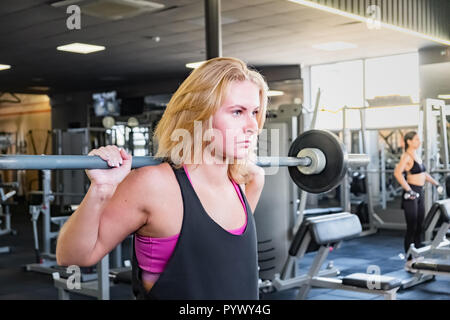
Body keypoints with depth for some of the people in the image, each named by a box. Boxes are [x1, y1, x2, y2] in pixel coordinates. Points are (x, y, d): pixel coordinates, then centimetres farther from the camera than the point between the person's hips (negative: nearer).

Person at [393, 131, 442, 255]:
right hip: (411, 195, -9)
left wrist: (436, 183, 23)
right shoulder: (406, 156, -12)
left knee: (420, 226, 12)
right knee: (411, 227, -5)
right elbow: (397, 173, -28)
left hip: (419, 193, 9)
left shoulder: (416, 156, 15)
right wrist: (408, 190, -30)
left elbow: (424, 173, 29)